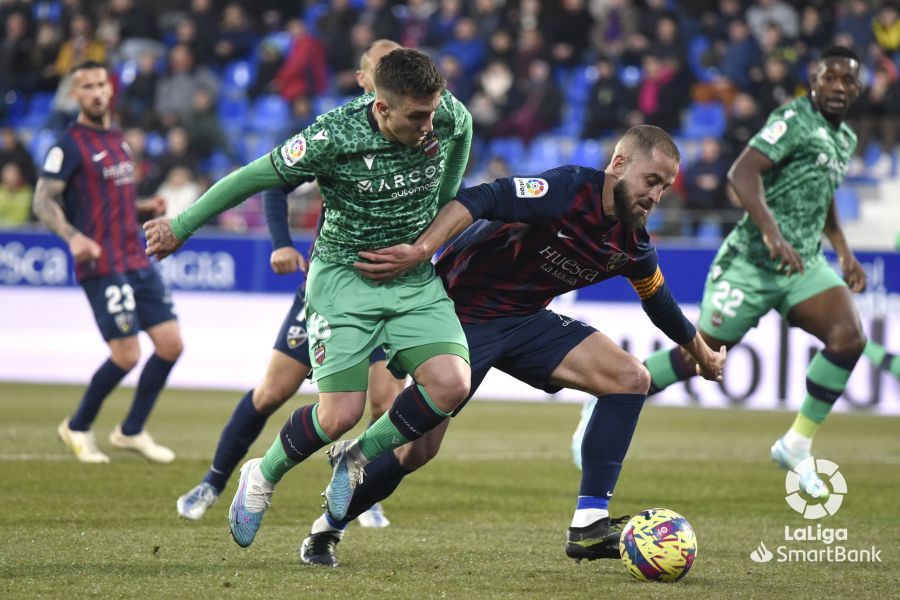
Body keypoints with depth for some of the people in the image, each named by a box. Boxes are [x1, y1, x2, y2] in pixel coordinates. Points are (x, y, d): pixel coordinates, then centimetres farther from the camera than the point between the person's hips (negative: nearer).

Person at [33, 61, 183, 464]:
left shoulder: (117, 140, 17)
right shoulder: (69, 145, -7)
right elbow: (43, 201, -13)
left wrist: (146, 208, 10)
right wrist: (73, 237, -29)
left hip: (137, 261, 8)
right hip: (102, 265, -8)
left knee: (171, 344, 2)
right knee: (126, 355, -11)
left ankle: (131, 431, 16)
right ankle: (77, 428, 11)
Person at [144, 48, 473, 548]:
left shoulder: (449, 115, -12)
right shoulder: (334, 136, -24)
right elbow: (255, 178, -12)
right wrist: (181, 227, -2)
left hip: (416, 279, 4)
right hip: (344, 278, -4)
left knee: (451, 384, -20)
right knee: (341, 414, -13)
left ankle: (359, 463, 5)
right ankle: (263, 478, 18)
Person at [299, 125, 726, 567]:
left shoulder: (632, 247, 0)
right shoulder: (569, 189, -24)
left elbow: (661, 305, 20)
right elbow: (477, 201, -35)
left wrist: (704, 357, 32)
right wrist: (420, 250, -48)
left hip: (526, 320, 7)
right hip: (462, 311, -7)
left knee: (631, 378, -10)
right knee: (419, 447, -11)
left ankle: (589, 525, -10)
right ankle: (327, 528, 15)